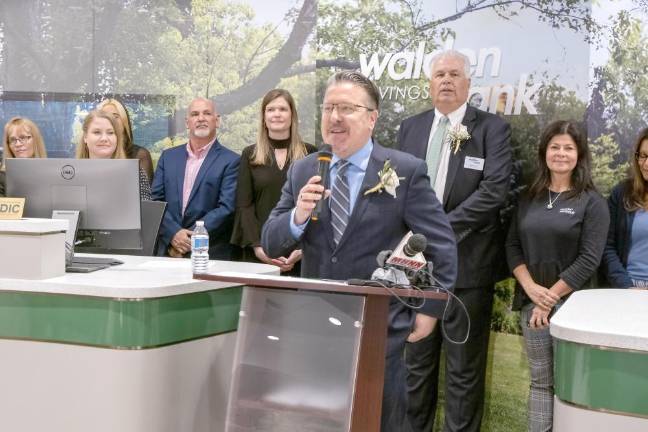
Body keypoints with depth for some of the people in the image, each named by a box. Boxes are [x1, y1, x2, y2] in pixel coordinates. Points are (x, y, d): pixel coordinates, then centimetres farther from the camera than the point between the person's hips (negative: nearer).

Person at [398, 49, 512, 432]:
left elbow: (495, 189, -12)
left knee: (464, 368, 4)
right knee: (417, 361, 14)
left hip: (467, 261, -4)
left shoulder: (492, 128, -2)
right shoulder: (410, 128, 12)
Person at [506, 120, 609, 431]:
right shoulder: (530, 199, 10)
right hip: (532, 303, 3)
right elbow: (512, 246, 6)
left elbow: (589, 259, -10)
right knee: (540, 381, 9)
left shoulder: (592, 203, -3)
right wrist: (532, 289, -9)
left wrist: (552, 296, -14)